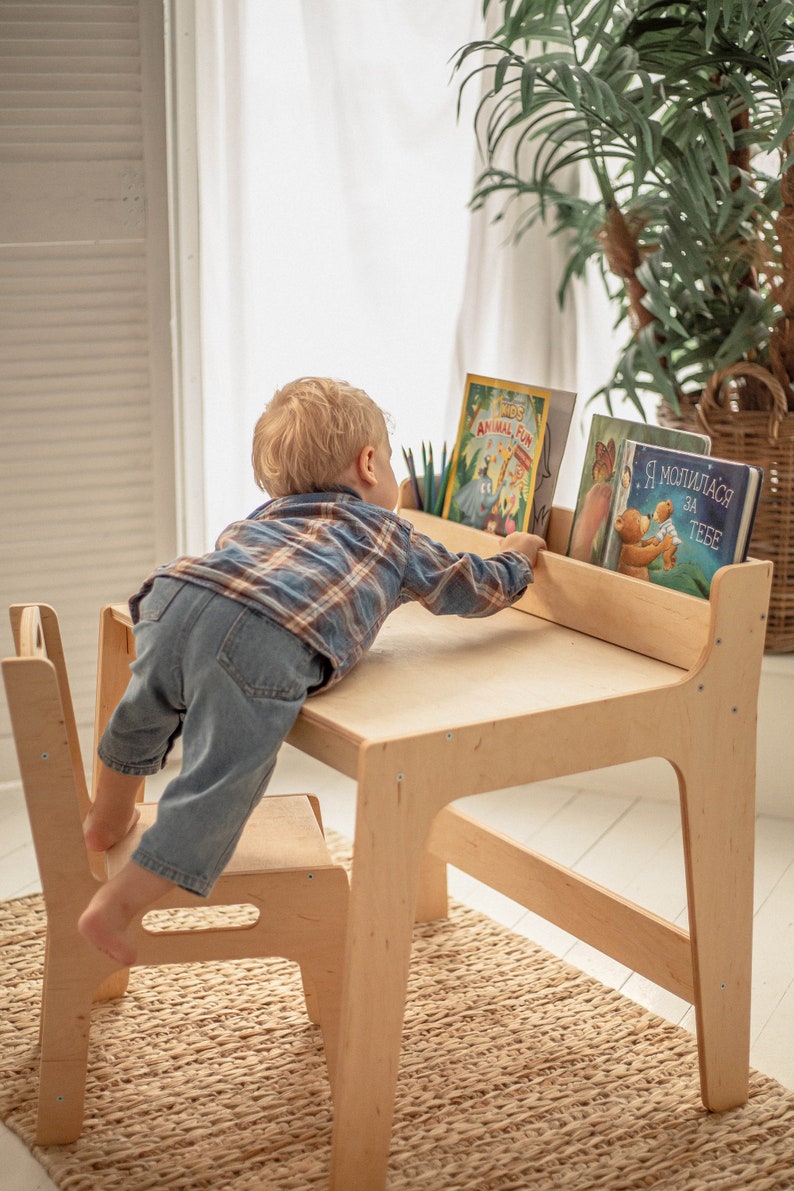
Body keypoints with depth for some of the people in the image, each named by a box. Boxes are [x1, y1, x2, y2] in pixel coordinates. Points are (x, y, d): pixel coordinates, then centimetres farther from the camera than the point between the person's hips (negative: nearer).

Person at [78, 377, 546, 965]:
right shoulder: (395, 538, 29)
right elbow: (476, 586, 40)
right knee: (220, 786, -5)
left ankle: (108, 819, 53)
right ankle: (116, 907, -9)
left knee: (143, 714, 31)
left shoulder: (263, 517, 40)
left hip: (177, 592, 6)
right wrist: (517, 559, 62)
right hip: (264, 644, -6)